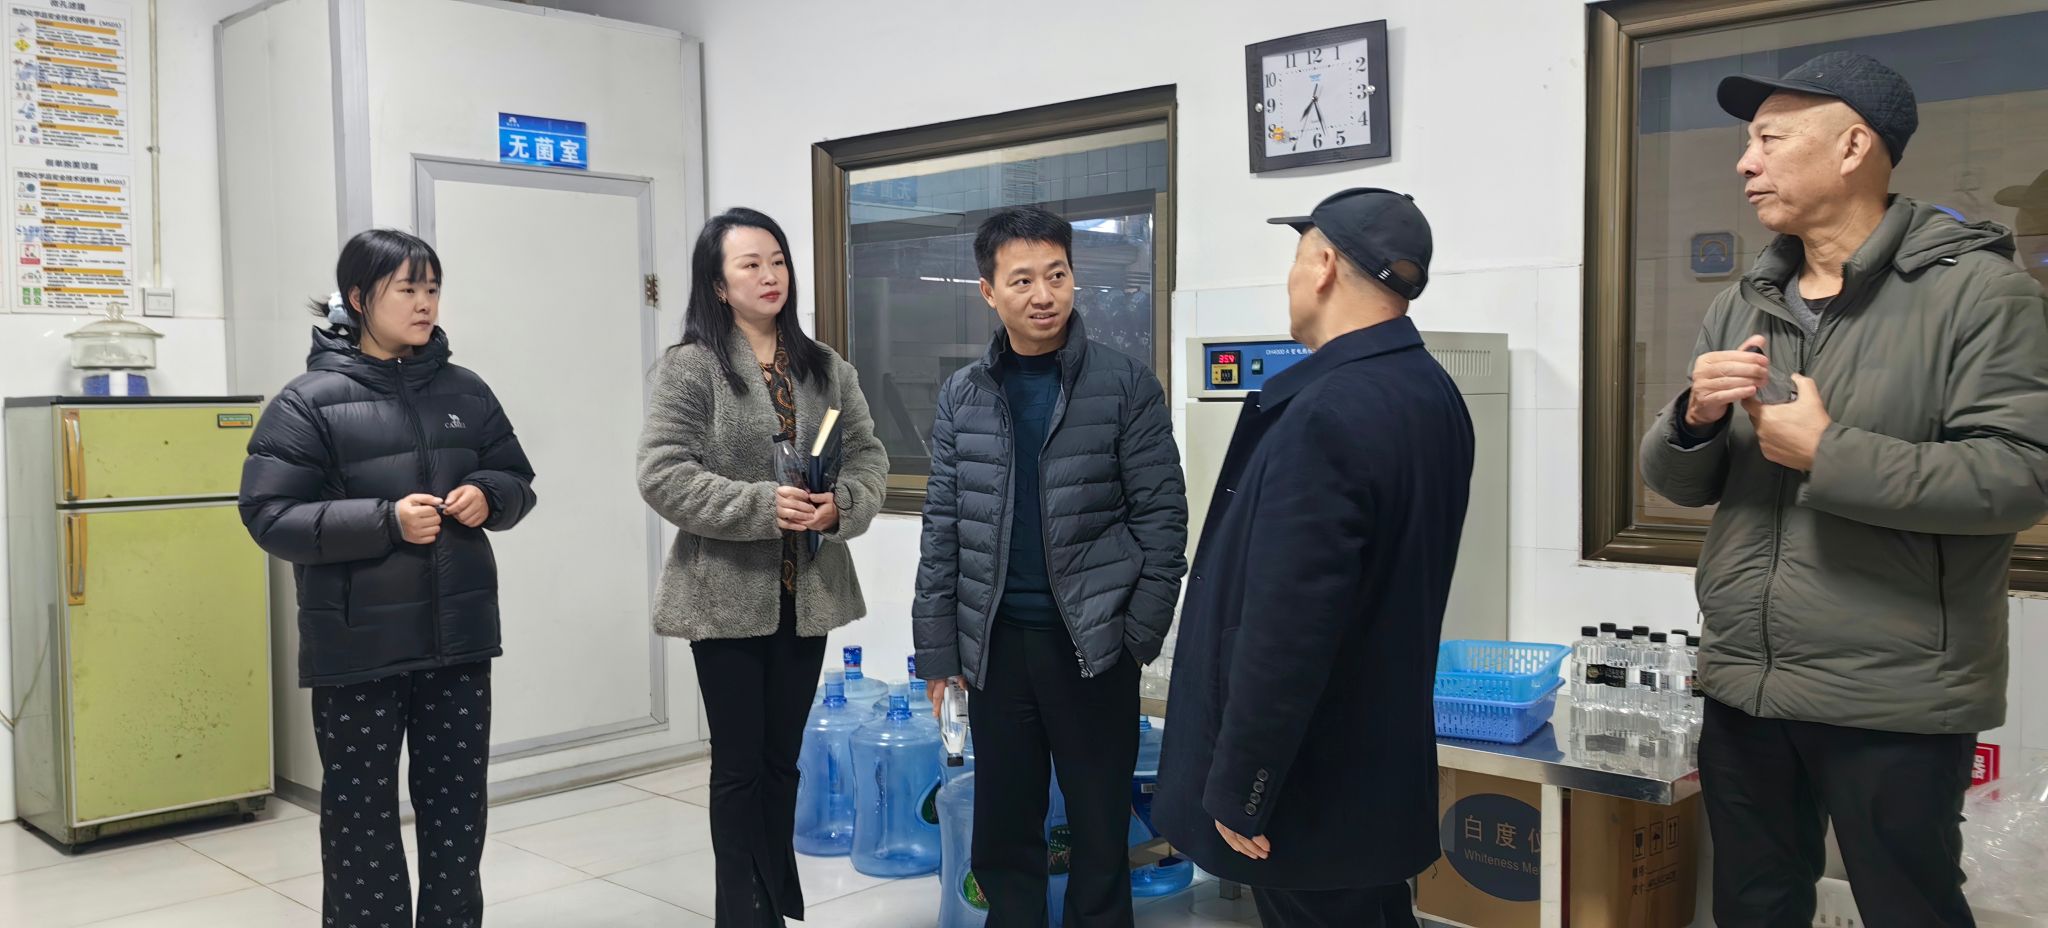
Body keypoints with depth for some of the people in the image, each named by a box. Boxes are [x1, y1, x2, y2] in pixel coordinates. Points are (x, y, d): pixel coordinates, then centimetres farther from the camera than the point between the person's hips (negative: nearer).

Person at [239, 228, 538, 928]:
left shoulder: (465, 391, 7)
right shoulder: (310, 400, -6)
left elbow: (518, 480, 16)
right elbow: (269, 516, -11)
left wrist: (489, 496, -7)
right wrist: (386, 520, -22)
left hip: (459, 639, 4)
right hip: (358, 649, -4)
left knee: (458, 811, 13)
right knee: (362, 817, 9)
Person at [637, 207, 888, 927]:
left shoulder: (826, 368, 8)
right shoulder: (690, 366, -6)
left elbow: (868, 457, 7)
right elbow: (663, 474, -13)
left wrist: (841, 504, -14)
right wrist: (760, 506, -22)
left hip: (808, 592, 4)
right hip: (728, 596, -4)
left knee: (782, 759, 15)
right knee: (739, 763, 6)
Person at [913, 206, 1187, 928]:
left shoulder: (1127, 385, -3)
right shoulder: (963, 395, 5)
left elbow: (1162, 515, -4)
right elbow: (943, 529, 6)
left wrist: (1141, 635, -9)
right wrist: (937, 649, 2)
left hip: (1093, 642, -2)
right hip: (995, 642, 3)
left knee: (1101, 828, 8)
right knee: (1002, 831, 11)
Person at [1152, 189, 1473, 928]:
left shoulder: (1326, 415, -26)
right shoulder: (1433, 393, 3)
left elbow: (1285, 630, -28)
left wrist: (1237, 792, -18)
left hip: (1313, 790, -8)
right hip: (1379, 767, 9)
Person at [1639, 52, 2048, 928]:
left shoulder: (1976, 290, -8)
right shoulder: (1740, 307, 9)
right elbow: (1674, 481, 9)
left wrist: (1828, 454, -19)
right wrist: (1695, 418, -12)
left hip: (1893, 703, -6)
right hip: (1742, 688, 6)